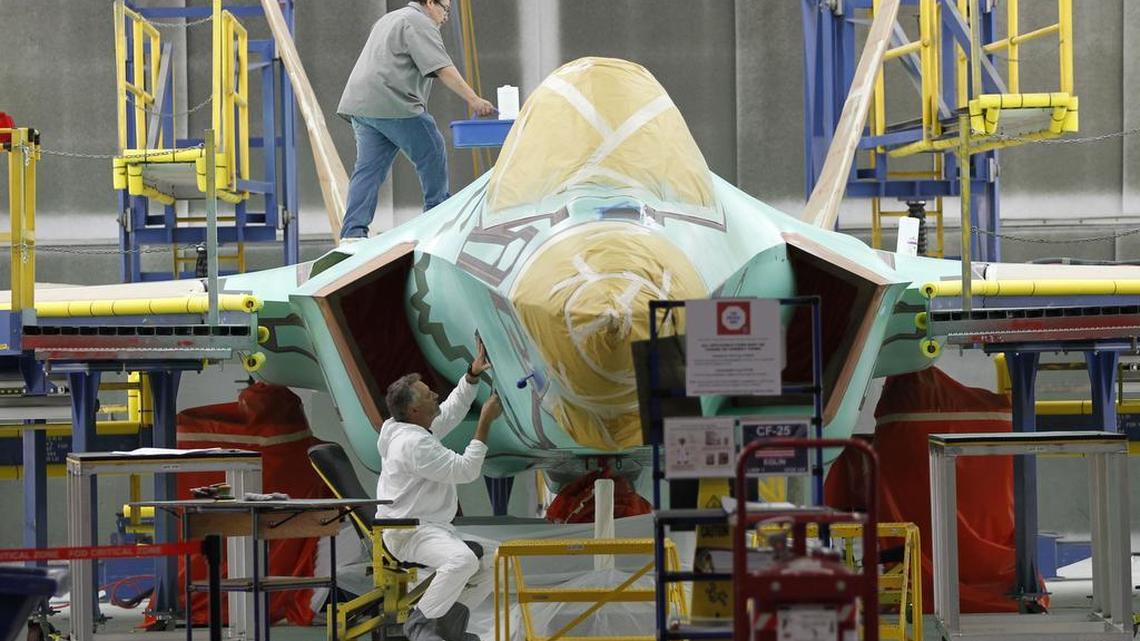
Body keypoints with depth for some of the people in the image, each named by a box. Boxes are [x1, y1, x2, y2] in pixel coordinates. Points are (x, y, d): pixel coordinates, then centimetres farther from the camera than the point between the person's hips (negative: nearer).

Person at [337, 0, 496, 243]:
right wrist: (473, 100, -16)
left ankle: (353, 231, -6)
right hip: (392, 104, -9)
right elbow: (442, 69, -13)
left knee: (369, 168, 3)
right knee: (432, 153, 4)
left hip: (360, 104, 9)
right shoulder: (419, 23, -3)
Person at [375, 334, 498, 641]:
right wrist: (485, 423, -18)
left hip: (434, 528, 11)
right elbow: (465, 470, -22)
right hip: (409, 533, -11)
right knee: (462, 560, -36)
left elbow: (452, 410, 25)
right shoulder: (413, 443, -22)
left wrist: (472, 375, 14)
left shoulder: (417, 430, 9)